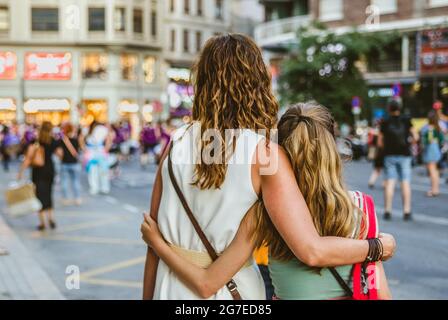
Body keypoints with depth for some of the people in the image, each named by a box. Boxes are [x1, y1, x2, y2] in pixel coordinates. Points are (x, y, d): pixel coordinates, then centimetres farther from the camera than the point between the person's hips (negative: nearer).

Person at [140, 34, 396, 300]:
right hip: (232, 289, -3)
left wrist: (147, 294, 12)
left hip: (171, 288, 3)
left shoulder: (177, 142, -5)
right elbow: (312, 252, -22)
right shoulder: (264, 153, -16)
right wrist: (378, 245, -7)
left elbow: (154, 239, 0)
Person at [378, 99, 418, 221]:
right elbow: (415, 137, -2)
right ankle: (407, 212, -1)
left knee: (389, 182, 3)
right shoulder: (406, 121, 0)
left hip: (389, 155, 1)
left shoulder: (385, 123, 2)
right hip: (404, 155, -1)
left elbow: (380, 143, 2)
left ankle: (388, 211, 1)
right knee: (405, 183, 1)